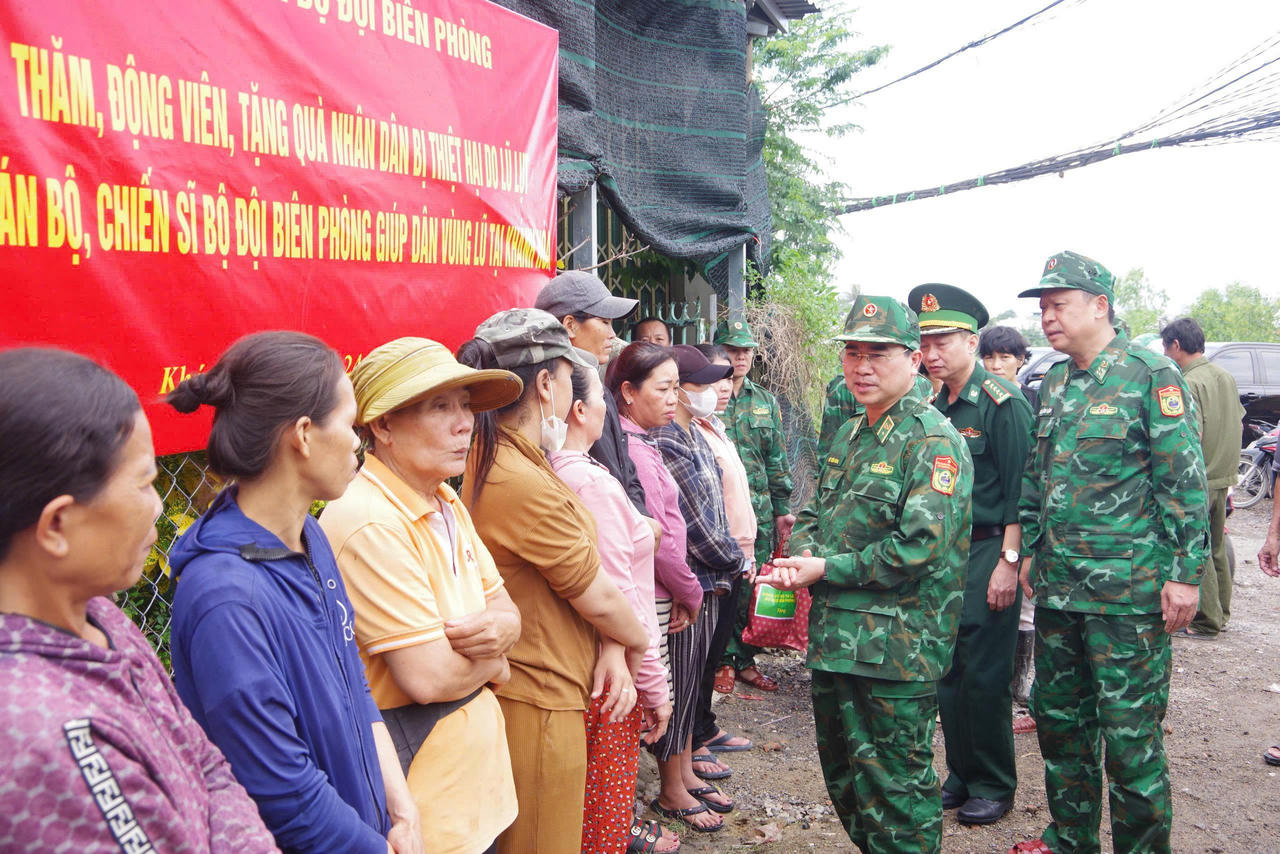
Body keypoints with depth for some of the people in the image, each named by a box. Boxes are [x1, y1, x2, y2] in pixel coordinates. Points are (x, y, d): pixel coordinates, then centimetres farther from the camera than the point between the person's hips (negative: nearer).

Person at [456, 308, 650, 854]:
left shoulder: (490, 459, 4)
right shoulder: (526, 485, -28)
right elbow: (598, 598, -16)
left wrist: (613, 649, -5)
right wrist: (637, 641, 3)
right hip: (539, 705, -9)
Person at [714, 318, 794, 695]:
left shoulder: (766, 402, 14)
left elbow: (777, 461, 16)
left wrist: (782, 509, 12)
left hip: (759, 511, 4)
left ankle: (745, 660, 23)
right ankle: (722, 660, 15)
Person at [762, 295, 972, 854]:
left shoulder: (933, 441, -14)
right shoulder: (849, 435, 13)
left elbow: (921, 545, -23)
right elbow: (816, 511, 18)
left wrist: (826, 570, -18)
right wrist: (802, 555, -5)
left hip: (898, 649, -8)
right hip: (834, 636, 8)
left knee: (896, 788, 4)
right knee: (842, 772, 22)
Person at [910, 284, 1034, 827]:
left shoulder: (1003, 403, -11)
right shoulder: (934, 406, 10)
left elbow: (1019, 490, -14)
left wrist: (1009, 561, -18)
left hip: (989, 552, -7)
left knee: (985, 676, 0)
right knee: (949, 671, 12)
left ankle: (994, 786, 17)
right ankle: (961, 776, 27)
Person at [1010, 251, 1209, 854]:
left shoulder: (1151, 375, -8)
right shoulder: (1052, 384, 12)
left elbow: (1184, 481, -10)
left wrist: (1185, 573, -13)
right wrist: (1030, 551, 16)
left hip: (1128, 589, -7)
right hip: (1057, 587, 7)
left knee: (1130, 731, 1)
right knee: (1057, 715, 16)